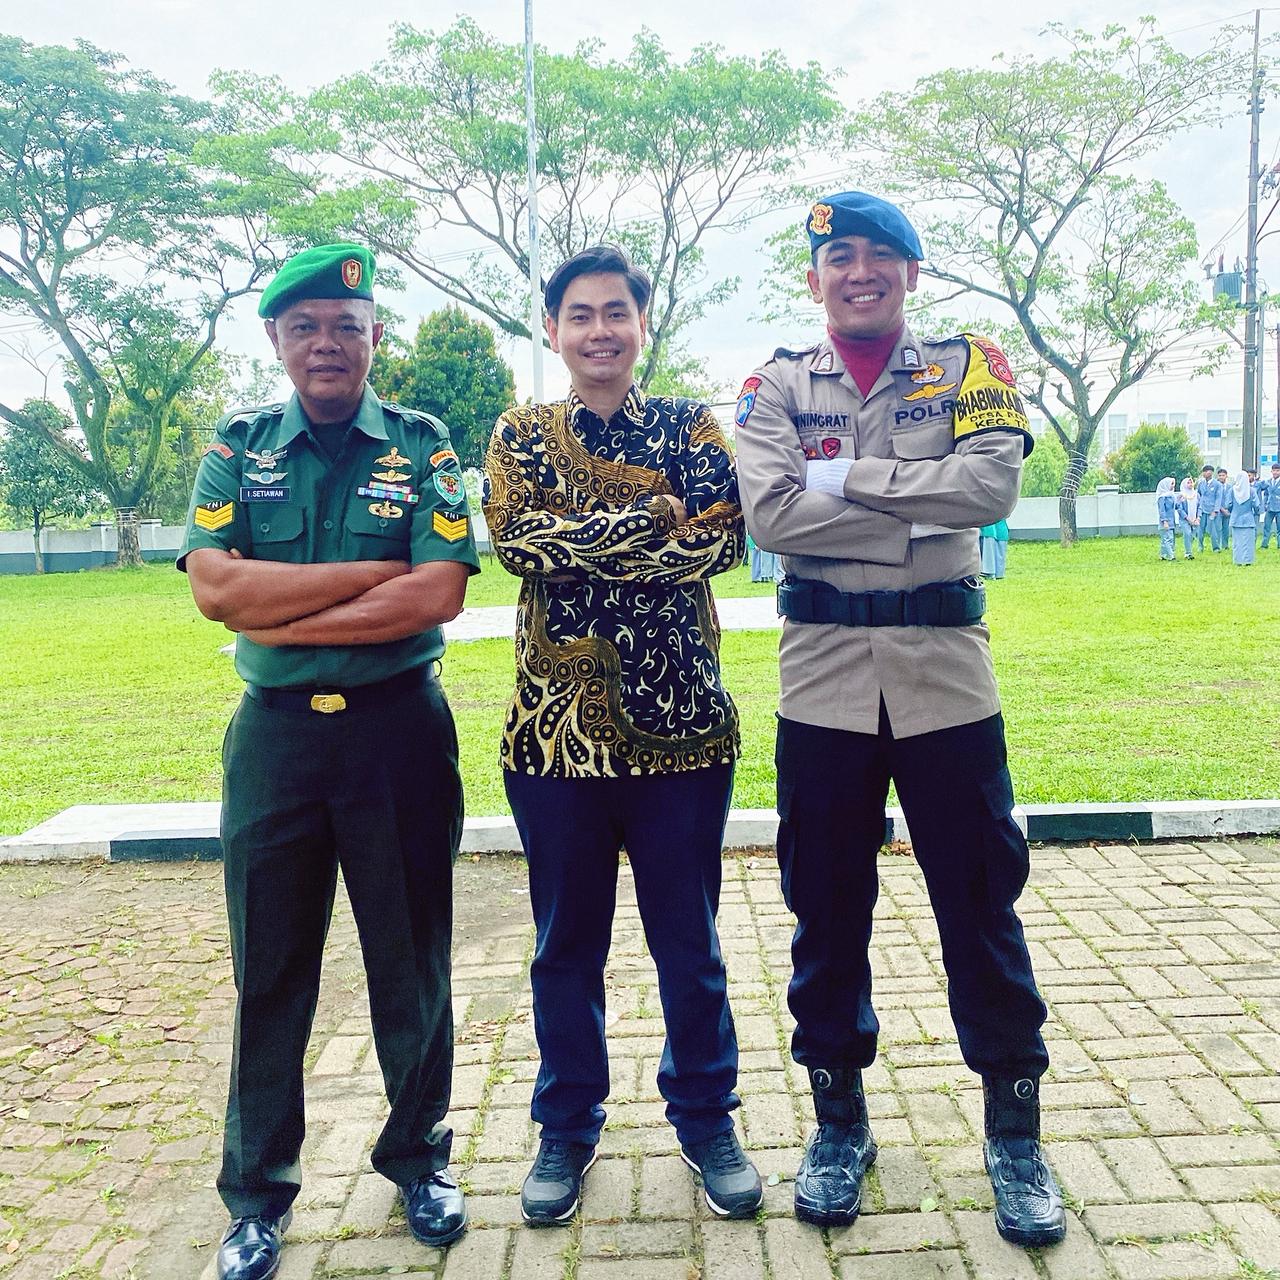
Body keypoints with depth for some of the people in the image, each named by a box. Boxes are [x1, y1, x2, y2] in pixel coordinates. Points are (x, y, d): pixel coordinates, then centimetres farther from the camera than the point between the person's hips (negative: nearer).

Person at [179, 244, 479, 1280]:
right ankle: (258, 1192, 30)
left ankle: (418, 1156, 33)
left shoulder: (422, 447, 0)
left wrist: (283, 614, -13)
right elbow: (215, 588, -10)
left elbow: (440, 594, -14)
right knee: (269, 969, 11)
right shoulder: (238, 447, 5)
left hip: (400, 728, -1)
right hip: (274, 731, 2)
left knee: (412, 959, 11)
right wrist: (381, 571, -14)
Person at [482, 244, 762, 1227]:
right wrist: (651, 519, -13)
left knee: (688, 938, 12)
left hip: (680, 723, 0)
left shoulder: (691, 427, 6)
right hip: (555, 728, 1)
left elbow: (722, 541, -11)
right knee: (567, 941, 14)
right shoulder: (520, 436, 7)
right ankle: (568, 1127, 33)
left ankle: (706, 1118, 33)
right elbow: (515, 539, -11)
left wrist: (582, 547, -14)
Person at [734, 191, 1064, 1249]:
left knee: (982, 908, 8)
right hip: (824, 678, 1)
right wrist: (922, 516, -12)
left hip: (947, 674, 0)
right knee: (826, 911, 11)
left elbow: (993, 485, -13)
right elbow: (771, 512, -12)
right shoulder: (779, 386, 6)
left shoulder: (969, 366, 6)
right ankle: (840, 1122, 31)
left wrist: (848, 476, -12)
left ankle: (1015, 1136, 28)